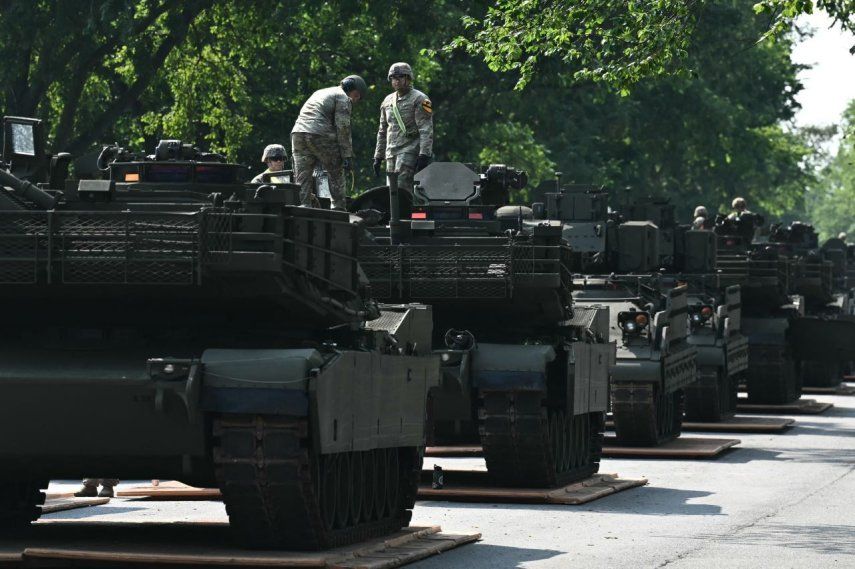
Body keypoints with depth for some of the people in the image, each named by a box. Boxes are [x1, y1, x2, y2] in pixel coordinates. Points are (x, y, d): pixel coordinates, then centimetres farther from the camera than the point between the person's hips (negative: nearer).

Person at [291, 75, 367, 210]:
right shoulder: (343, 98, 6)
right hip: (320, 135, -6)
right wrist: (348, 156, -7)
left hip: (298, 134, 6)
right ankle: (338, 210, 2)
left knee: (302, 178, 3)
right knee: (336, 173, 6)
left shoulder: (320, 93, 32)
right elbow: (343, 128, -5)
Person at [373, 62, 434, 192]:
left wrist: (424, 155, -20)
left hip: (409, 152, -7)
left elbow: (426, 130, -11)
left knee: (401, 189, -19)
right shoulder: (388, 101, 18)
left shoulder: (419, 99, -4)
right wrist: (378, 157, 21)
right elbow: (382, 131, 25)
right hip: (391, 154, 7)